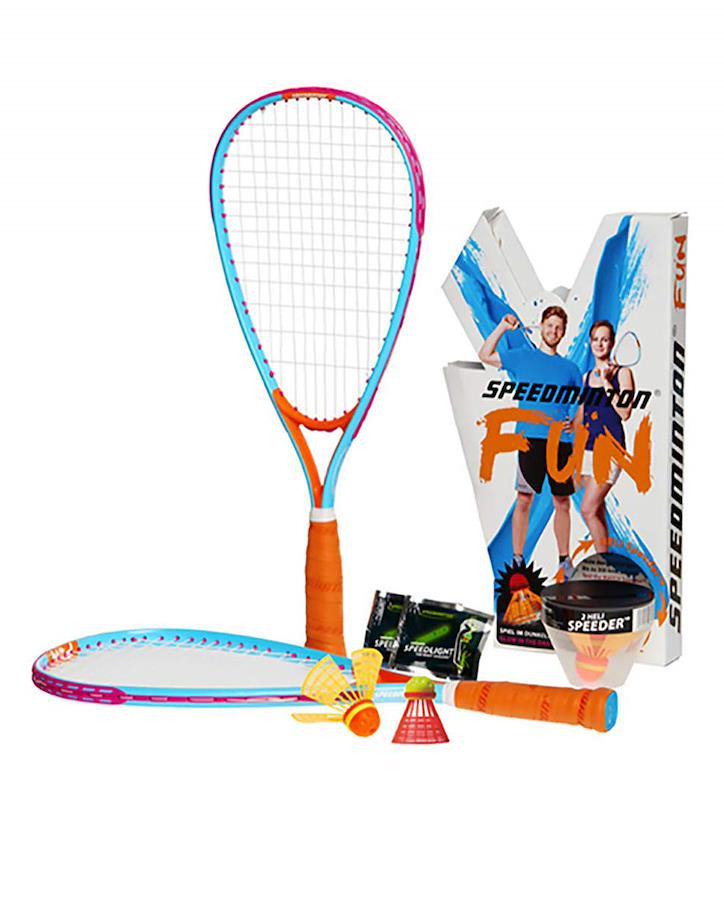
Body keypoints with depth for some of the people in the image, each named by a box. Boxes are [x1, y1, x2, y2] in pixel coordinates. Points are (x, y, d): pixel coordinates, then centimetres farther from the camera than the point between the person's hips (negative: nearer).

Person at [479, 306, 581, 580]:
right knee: (524, 499, -4)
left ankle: (564, 560, 13)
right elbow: (485, 355, 8)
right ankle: (517, 559, 1)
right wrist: (502, 328, 0)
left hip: (562, 441, 2)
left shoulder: (570, 368, 15)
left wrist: (576, 423, 1)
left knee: (562, 502, 5)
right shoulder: (523, 357, 10)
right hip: (530, 438, -2)